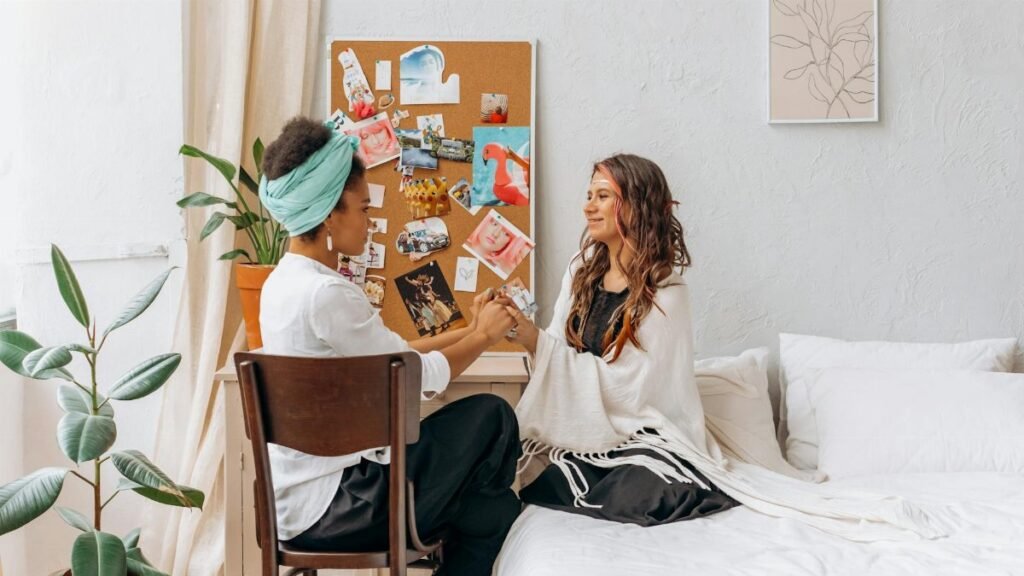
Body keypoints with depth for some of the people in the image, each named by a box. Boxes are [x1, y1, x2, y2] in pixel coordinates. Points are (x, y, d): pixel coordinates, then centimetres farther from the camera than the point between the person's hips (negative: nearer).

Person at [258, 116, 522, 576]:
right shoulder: (326, 293, -23)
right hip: (329, 505, -9)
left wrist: (468, 330, 11)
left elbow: (391, 359, 12)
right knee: (491, 416, -1)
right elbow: (422, 378, -15)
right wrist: (484, 336, 1)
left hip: (298, 493, 9)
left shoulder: (284, 281, 8)